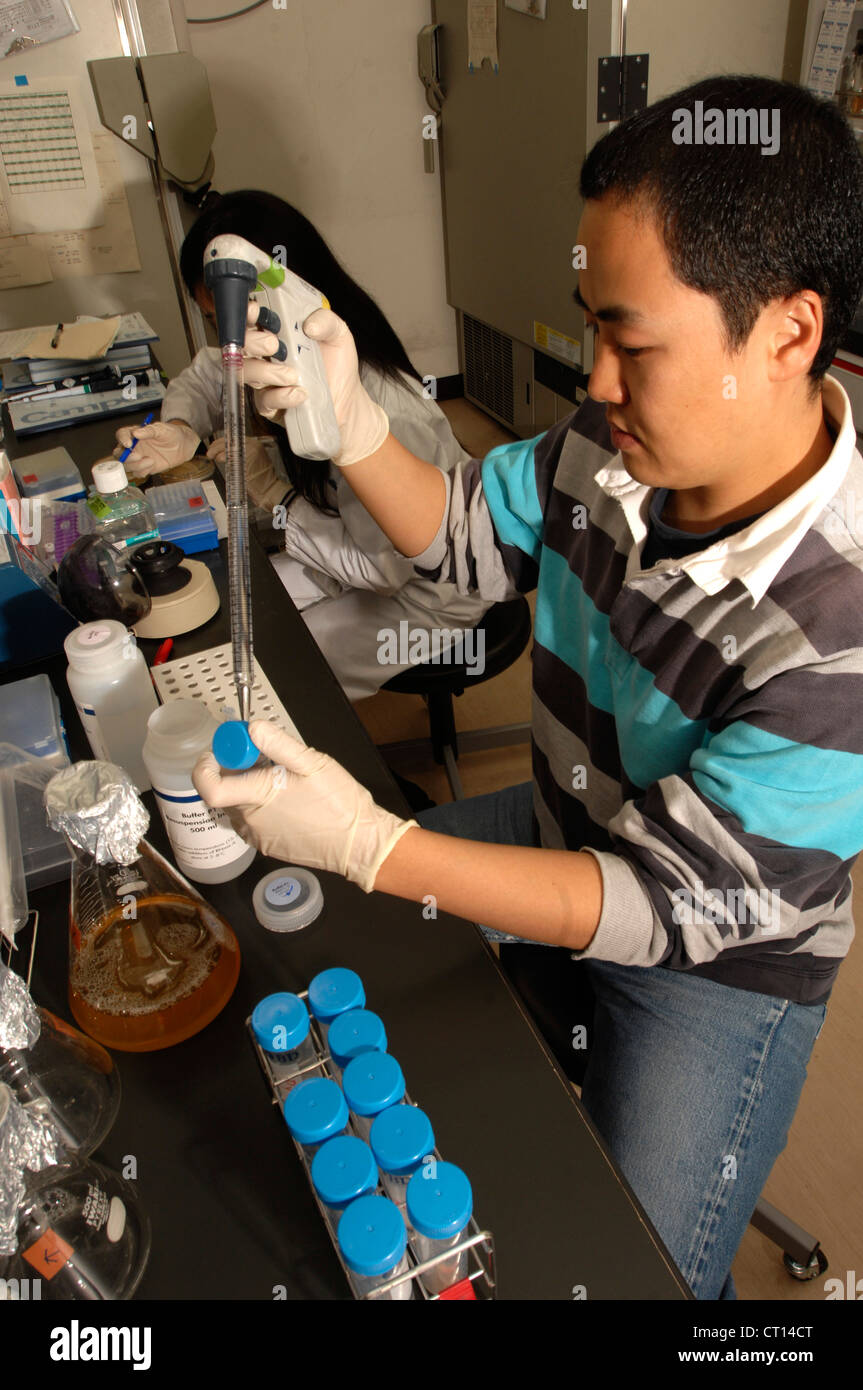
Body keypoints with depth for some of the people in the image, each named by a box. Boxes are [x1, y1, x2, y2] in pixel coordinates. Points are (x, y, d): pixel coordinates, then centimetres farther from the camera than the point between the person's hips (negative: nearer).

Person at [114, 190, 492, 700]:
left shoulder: (379, 412, -36)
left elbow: (380, 566, -28)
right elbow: (201, 380, 9)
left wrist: (275, 495, -22)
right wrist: (180, 433, -14)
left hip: (429, 595, -7)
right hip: (361, 553, 8)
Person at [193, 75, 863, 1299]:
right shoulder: (613, 451, -19)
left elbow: (671, 903, -30)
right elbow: (466, 535, -1)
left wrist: (371, 846, -36)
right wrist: (352, 423, -20)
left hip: (718, 961, -5)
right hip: (563, 830, 6)